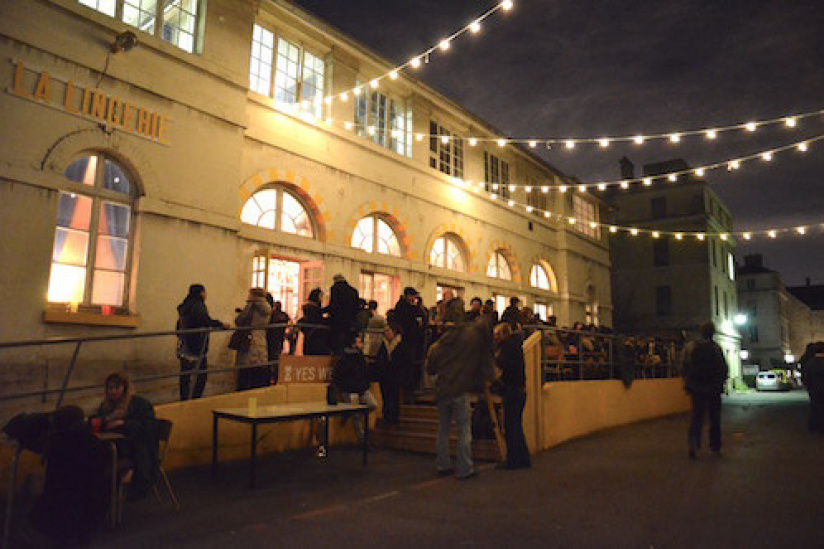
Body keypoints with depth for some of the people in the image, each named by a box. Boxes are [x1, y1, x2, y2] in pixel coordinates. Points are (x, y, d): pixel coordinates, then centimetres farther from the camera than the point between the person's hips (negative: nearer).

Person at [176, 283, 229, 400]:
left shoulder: (184, 306, 15)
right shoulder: (197, 305, -12)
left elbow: (179, 326, 22)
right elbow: (205, 321, -26)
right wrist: (221, 324, -17)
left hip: (184, 346, 9)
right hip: (196, 346, -9)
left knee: (185, 373, 12)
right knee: (202, 373, -2)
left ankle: (184, 399, 18)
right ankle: (195, 398, -2)